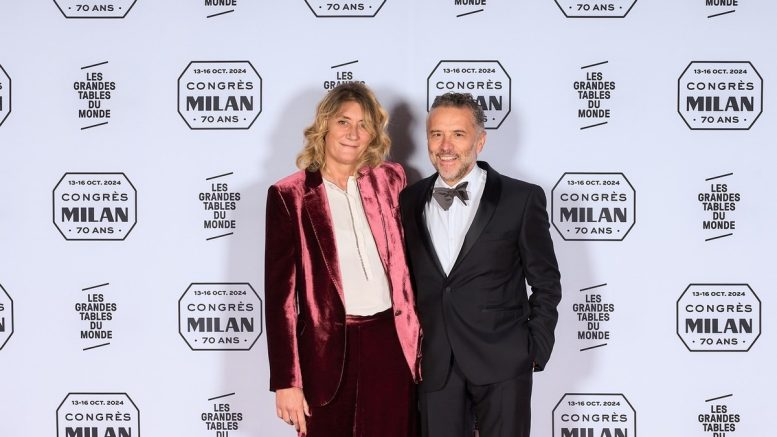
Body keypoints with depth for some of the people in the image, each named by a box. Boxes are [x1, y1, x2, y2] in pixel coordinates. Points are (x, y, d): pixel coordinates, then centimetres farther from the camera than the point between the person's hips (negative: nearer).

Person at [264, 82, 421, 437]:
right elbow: (280, 291, -4)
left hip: (391, 346, 3)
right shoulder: (289, 195, -2)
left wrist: (419, 336, 8)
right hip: (328, 350, -2)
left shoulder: (390, 179, 6)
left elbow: (407, 259, 12)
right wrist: (286, 380, -7)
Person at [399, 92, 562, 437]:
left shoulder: (522, 199, -3)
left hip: (502, 361, -3)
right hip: (433, 363, 3)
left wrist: (535, 351, -3)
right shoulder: (408, 201, 7)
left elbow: (546, 283, 1)